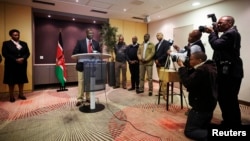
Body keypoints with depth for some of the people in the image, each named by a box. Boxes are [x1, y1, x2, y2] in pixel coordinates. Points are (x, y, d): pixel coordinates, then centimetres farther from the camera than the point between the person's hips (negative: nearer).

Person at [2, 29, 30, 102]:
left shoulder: (24, 43, 11)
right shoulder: (6, 43, 1)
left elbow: (27, 53, 5)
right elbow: (4, 54, -8)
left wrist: (23, 58, -14)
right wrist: (15, 60, -17)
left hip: (22, 65, 3)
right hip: (11, 65, -3)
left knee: (21, 80, 8)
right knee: (11, 81, 3)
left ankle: (21, 94, 18)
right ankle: (11, 96, 13)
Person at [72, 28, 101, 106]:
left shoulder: (96, 43, 8)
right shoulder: (80, 42, 0)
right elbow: (74, 53, -3)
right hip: (82, 65, -3)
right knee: (81, 82, 1)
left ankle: (88, 98, 20)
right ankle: (80, 99, 10)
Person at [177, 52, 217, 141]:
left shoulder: (202, 70, -28)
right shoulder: (210, 67, 6)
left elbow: (188, 83, -28)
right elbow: (192, 77, 8)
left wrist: (182, 67, -20)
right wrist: (185, 68, -3)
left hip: (201, 106, -10)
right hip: (209, 105, 10)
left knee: (189, 131, 3)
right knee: (203, 126, 32)